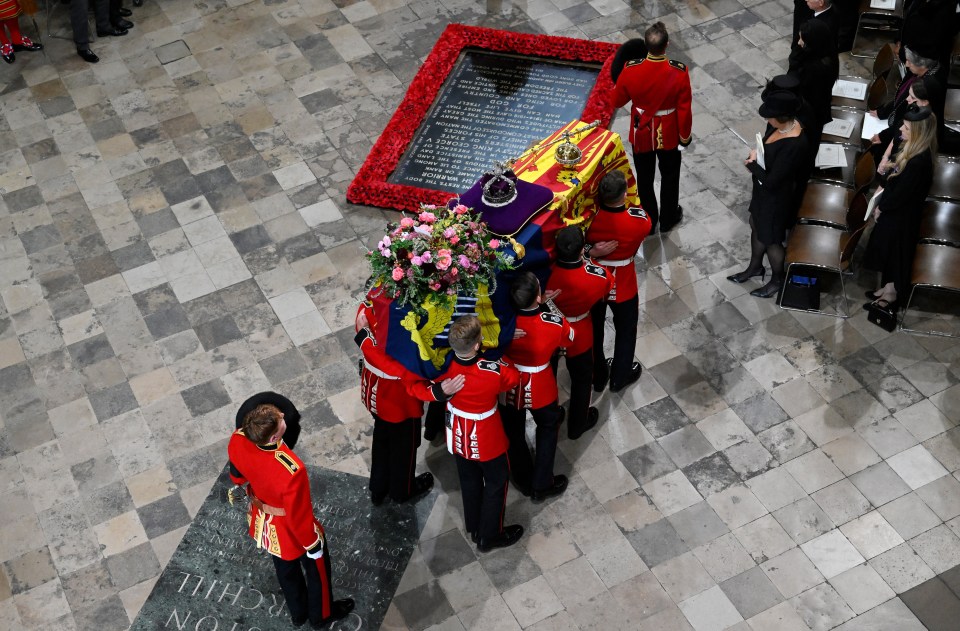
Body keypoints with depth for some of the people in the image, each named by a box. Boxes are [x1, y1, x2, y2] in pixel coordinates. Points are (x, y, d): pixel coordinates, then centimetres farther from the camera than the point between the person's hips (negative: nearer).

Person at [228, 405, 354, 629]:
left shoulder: (238, 441, -28)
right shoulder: (291, 470, -46)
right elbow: (298, 517, -29)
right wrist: (312, 545, -10)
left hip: (262, 522, 6)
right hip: (290, 530, -6)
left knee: (286, 569, 33)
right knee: (316, 568, 27)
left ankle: (298, 613, 59)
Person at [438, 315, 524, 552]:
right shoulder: (494, 372, -36)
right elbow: (514, 377, -13)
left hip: (458, 436, 4)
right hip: (487, 441, -4)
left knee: (469, 481, 27)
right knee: (496, 483, 22)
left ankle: (474, 528, 48)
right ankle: (489, 536, 37)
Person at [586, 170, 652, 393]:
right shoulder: (638, 220, -30)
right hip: (622, 287, -2)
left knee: (593, 329, 25)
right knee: (626, 330, 25)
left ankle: (597, 375, 45)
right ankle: (620, 377, 43)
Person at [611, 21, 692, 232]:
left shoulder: (631, 69, -24)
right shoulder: (679, 72, -26)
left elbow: (617, 101, -8)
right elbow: (684, 109, -16)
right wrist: (685, 135, 1)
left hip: (641, 133, 1)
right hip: (668, 134, -1)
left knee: (644, 178, 21)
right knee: (669, 176, 23)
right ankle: (668, 218, 42)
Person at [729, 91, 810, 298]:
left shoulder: (793, 146, -38)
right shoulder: (786, 125, -10)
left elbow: (771, 181, -32)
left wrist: (752, 164, -17)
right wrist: (756, 158, -11)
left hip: (776, 197, -9)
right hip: (763, 190, 9)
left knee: (771, 240, 15)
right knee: (756, 227, 28)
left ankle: (777, 280, 41)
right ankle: (755, 267, 53)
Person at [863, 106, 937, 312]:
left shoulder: (919, 161, -32)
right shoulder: (912, 149, -3)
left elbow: (900, 195, -26)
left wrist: (881, 207, -10)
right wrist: (886, 171, -10)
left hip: (901, 216, -9)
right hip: (893, 211, 9)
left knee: (895, 254, 10)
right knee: (887, 251, 23)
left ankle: (891, 295, 29)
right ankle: (888, 288, 42)